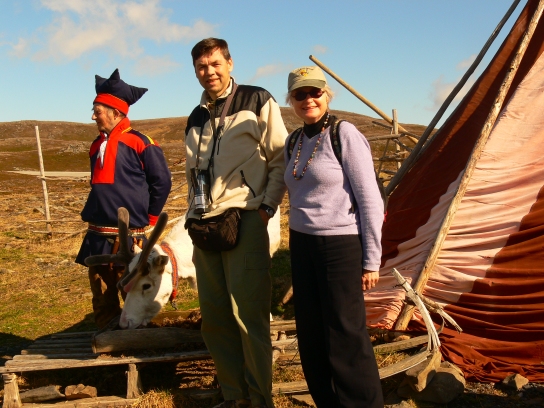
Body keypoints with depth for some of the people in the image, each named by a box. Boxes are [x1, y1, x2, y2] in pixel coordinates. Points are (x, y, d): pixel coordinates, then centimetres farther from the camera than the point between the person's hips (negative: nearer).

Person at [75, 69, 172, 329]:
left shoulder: (140, 142, -8)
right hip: (97, 236, 7)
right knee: (102, 300, 12)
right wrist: (94, 215, 17)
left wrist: (147, 219, -1)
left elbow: (162, 182, -6)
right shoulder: (96, 146, 14)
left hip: (129, 236, -7)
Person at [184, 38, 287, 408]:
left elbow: (280, 159, -4)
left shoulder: (257, 101, -1)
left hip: (244, 221, -6)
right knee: (215, 317, 9)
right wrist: (194, 214, 17)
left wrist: (268, 205, -11)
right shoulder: (196, 118, 18)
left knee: (248, 314, -5)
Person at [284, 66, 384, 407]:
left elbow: (370, 200, -12)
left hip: (341, 246, -7)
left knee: (346, 337, -1)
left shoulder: (345, 134, -10)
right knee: (311, 335, 12)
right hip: (302, 245, 7)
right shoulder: (294, 142, 10)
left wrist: (372, 259, -13)